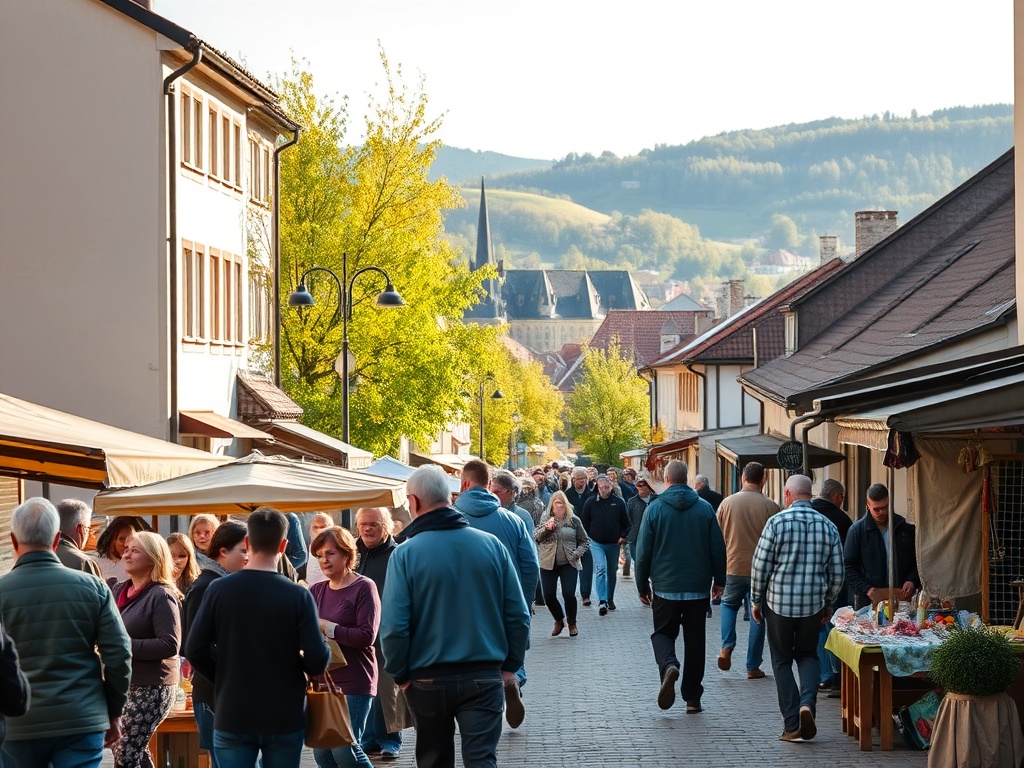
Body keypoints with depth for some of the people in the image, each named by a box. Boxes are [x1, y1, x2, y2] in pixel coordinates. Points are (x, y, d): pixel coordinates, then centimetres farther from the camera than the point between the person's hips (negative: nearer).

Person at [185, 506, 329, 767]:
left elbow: (195, 650, -4)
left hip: (231, 717, 1)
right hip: (285, 719, -1)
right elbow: (317, 660, -13)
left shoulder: (219, 589, -6)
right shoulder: (298, 596, -10)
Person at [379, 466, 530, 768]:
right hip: (484, 677, 1)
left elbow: (393, 627, -14)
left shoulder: (405, 554, -11)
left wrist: (400, 675, 0)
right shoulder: (491, 545, -2)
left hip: (427, 680, -1)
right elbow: (518, 615, 0)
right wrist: (510, 666, 11)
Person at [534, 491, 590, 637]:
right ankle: (559, 620, 28)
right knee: (549, 596, 0)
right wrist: (546, 528, -20)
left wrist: (576, 554, -6)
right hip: (548, 563, 1)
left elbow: (585, 541, 9)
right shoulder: (546, 519, 4)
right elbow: (535, 536, -4)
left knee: (569, 594, -10)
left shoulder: (573, 520, 3)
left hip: (568, 564, -1)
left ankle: (572, 623, 13)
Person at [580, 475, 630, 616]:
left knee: (612, 572, 14)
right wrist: (587, 538, 0)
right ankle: (602, 601, -25)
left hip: (613, 544, 3)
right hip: (596, 543, -3)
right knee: (601, 569, -20)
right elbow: (584, 522, 4)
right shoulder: (591, 502, -3)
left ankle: (610, 599, 31)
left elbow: (626, 523, 8)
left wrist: (623, 536, -2)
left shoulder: (619, 502, 0)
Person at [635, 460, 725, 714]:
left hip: (665, 587, -1)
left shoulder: (655, 508, -4)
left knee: (663, 633, 12)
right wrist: (719, 580, 14)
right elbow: (718, 548, 2)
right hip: (698, 588, 1)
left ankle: (668, 666, -20)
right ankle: (692, 698, 11)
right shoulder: (705, 508, -1)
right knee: (695, 640, 10)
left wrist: (642, 586, 8)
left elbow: (643, 552, -2)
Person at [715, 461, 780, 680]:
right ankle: (753, 667, 11)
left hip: (733, 567, 1)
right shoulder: (770, 507, -8)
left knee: (729, 604, 24)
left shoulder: (727, 503, -2)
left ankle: (726, 647, 3)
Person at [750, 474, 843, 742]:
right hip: (813, 604, 3)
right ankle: (807, 703, -4)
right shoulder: (828, 527, 1)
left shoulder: (777, 522, -9)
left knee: (782, 661, 9)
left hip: (779, 602, -3)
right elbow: (837, 573, 6)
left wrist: (756, 601, 4)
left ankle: (792, 726, 6)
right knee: (807, 655, 21)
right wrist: (828, 604, 20)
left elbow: (760, 566, -9)